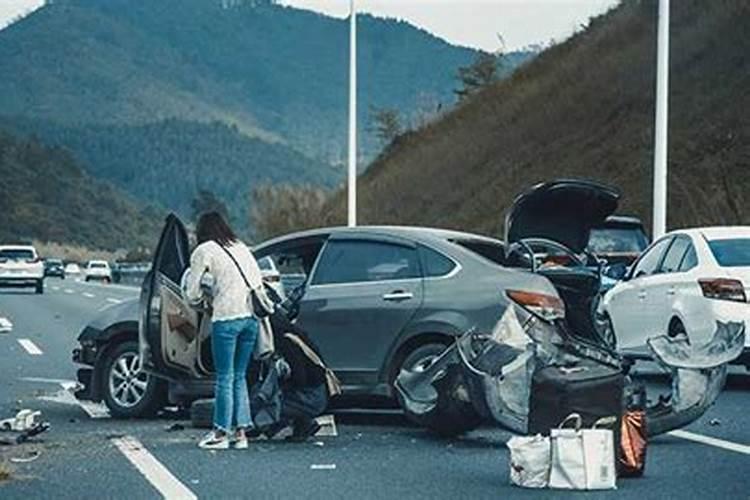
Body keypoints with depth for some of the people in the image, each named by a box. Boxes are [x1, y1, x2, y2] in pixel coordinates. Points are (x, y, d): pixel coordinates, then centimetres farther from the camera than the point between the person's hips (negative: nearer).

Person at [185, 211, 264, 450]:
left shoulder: (204, 251, 4)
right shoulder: (242, 248, 21)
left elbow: (192, 294, 3)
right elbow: (259, 283, 20)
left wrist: (206, 294, 25)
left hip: (226, 317, -6)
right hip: (251, 316, 6)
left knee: (224, 377, 0)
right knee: (240, 376, 13)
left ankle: (221, 433, 4)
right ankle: (241, 432, 11)